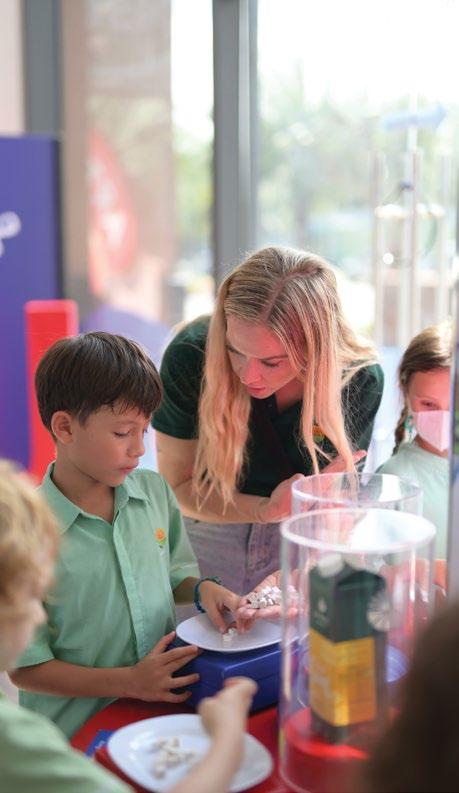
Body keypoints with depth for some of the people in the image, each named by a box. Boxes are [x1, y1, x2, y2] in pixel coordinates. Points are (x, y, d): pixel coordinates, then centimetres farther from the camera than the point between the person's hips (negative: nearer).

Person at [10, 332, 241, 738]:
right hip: (78, 733, -5)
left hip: (165, 712, 5)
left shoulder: (155, 491, 3)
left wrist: (201, 589, -4)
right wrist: (130, 681, -16)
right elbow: (25, 667, -10)